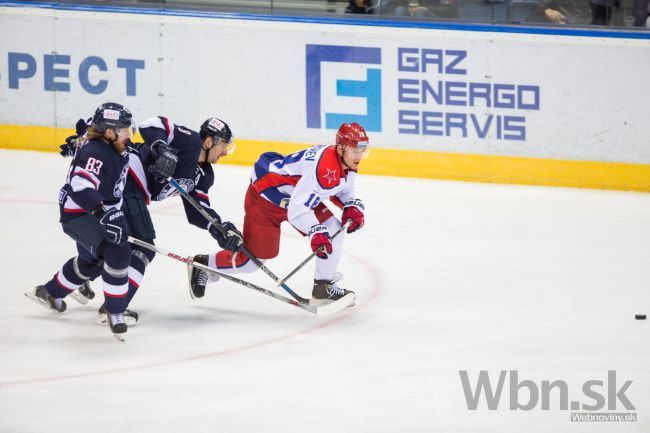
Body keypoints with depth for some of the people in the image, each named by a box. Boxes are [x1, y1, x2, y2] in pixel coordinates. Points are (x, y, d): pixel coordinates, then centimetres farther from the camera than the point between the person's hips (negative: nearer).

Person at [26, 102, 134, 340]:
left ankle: (50, 293, 53)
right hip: (77, 215, -11)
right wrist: (104, 213, -49)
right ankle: (114, 311, -19)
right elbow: (81, 187, -40)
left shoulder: (117, 151, 4)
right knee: (117, 252, -28)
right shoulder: (95, 153, -26)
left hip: (94, 213, 11)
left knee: (91, 261, 30)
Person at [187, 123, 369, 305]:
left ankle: (324, 287, 5)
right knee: (254, 259, -1)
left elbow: (345, 191, 14)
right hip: (265, 196, -9)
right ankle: (203, 266, 22)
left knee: (333, 229, -4)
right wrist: (316, 232, -47)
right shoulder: (324, 167, -36)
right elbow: (296, 210, -38)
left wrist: (353, 207, -6)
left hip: (294, 195, 9)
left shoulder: (348, 164, -6)